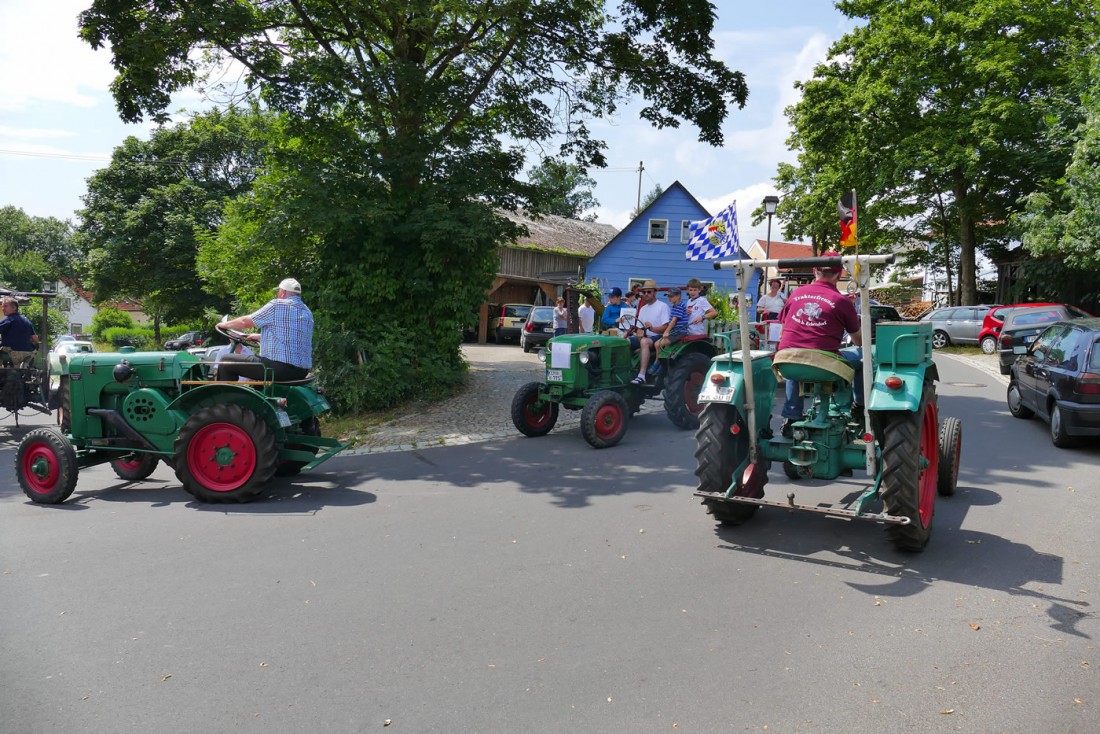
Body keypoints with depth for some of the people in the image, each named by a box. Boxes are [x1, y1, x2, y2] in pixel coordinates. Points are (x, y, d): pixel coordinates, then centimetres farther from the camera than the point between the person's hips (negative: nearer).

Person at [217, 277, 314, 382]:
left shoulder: (277, 305, -6)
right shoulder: (307, 312, 16)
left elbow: (246, 322, -1)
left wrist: (225, 324, 18)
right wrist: (260, 337, 36)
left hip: (279, 368, -8)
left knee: (226, 362, 2)